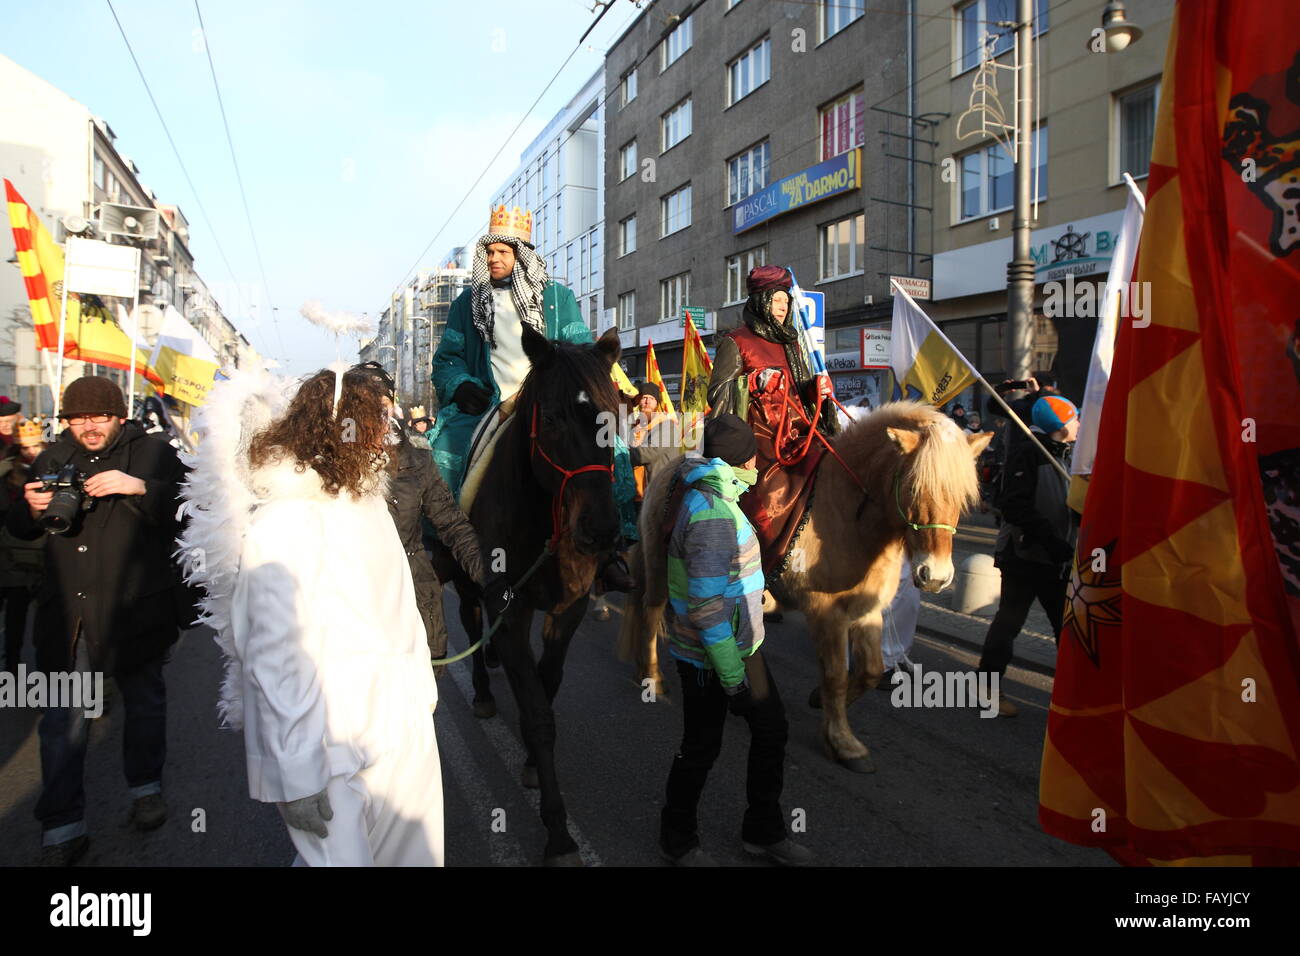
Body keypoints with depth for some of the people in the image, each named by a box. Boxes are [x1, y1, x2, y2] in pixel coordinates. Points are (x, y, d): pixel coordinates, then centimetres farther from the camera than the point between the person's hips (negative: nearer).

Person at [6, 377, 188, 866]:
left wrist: (138, 488, -29)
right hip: (66, 610, 3)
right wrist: (32, 509, -9)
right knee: (62, 720, 4)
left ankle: (146, 787, 36)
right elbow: (19, 528, 14)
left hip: (134, 606, -3)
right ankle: (62, 827, 15)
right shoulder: (53, 457, 10)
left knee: (144, 701, 15)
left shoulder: (153, 453, -3)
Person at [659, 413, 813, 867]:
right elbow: (706, 608, -28)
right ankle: (678, 841, 33)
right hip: (711, 658, -10)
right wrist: (731, 672, -21)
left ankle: (764, 831, 35)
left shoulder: (711, 498, 6)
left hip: (742, 644, 10)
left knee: (772, 729, 17)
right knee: (701, 748, 9)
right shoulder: (712, 514, -27)